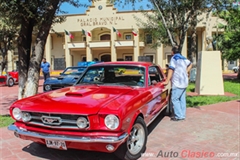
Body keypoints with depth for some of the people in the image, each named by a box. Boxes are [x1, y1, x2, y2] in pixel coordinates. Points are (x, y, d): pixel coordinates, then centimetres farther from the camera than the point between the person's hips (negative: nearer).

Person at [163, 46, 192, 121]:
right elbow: (190, 64, 31)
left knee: (174, 99, -5)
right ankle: (182, 115, 17)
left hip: (178, 83, -9)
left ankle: (179, 116, -4)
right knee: (182, 99, 11)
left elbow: (171, 70, -16)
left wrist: (167, 81, -15)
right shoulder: (183, 58, 15)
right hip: (184, 82, 9)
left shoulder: (174, 58, -10)